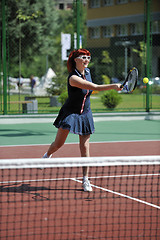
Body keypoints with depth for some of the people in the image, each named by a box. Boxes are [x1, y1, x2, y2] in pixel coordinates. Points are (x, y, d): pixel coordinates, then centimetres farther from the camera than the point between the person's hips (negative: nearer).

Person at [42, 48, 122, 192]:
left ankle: (86, 180, 3)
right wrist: (113, 86, -40)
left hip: (85, 114, 5)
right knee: (58, 143, 1)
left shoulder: (87, 72, -1)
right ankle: (47, 156, 36)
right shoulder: (73, 78, -25)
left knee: (85, 147, -1)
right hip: (70, 113, -5)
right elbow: (95, 87, -33)